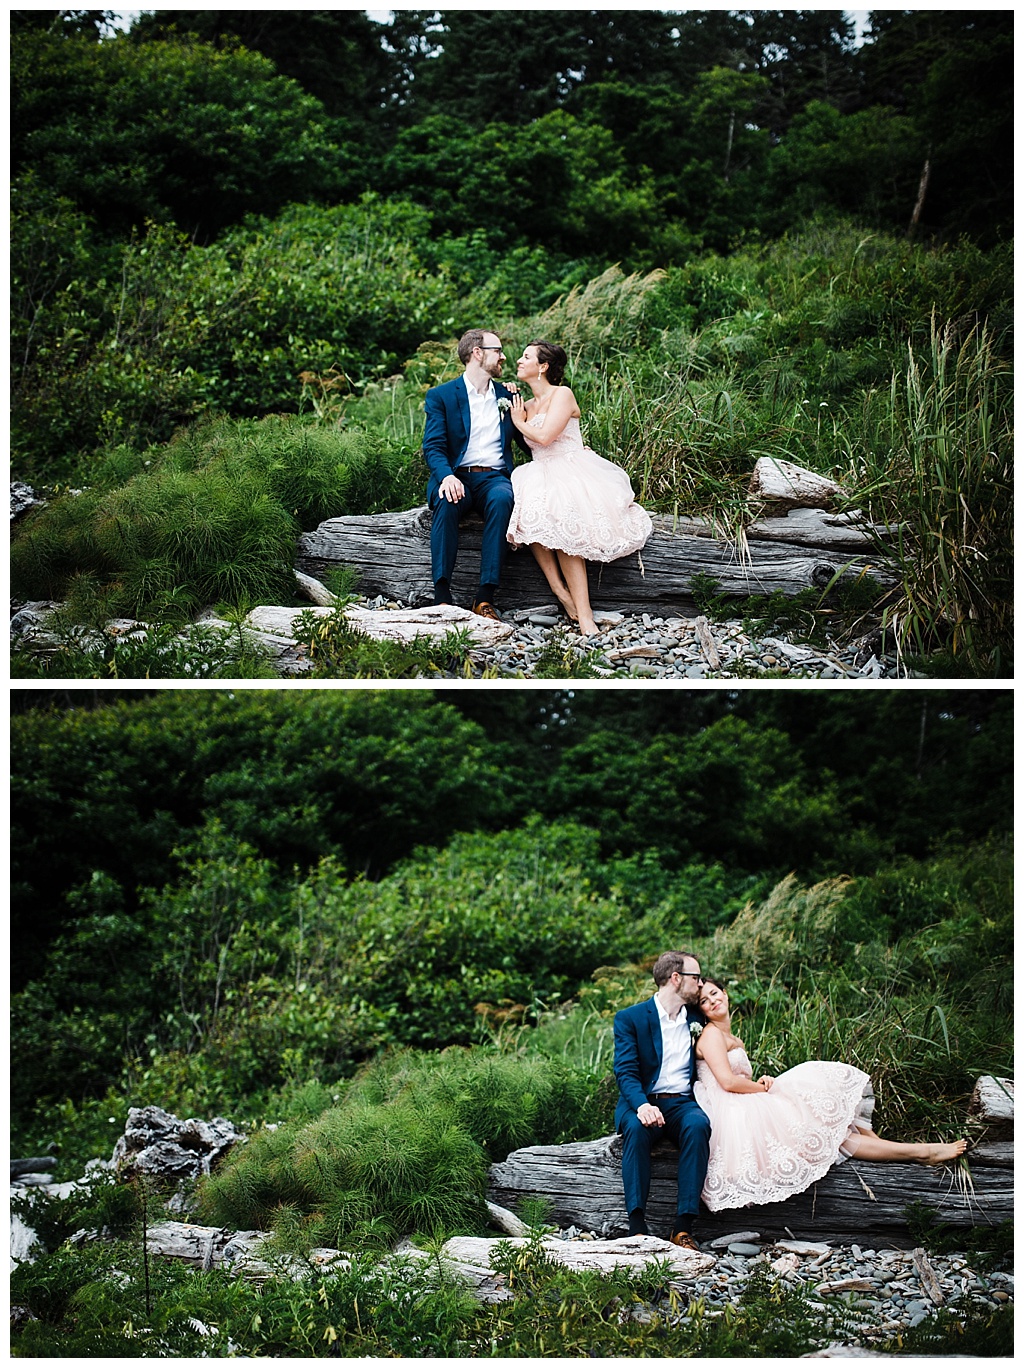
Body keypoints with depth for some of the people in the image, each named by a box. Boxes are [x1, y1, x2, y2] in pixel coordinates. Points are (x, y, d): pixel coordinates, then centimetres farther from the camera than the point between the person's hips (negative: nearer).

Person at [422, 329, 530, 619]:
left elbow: (528, 442, 22)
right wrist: (446, 476, -25)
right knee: (447, 502, -37)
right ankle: (442, 597, -38)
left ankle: (486, 598, -38)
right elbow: (433, 446, -4)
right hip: (458, 477, -2)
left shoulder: (507, 396, 20)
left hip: (494, 478, 2)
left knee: (502, 500, -34)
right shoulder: (440, 396, 8)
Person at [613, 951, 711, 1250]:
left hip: (682, 1104, 2)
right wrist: (642, 1105, -27)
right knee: (636, 1129, -37)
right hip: (643, 1102, -2)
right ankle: (638, 1227, -37)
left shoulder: (696, 1018, 18)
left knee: (698, 1125, -33)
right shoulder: (630, 1018, 4)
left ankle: (684, 1226, -36)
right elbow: (626, 1071, -8)